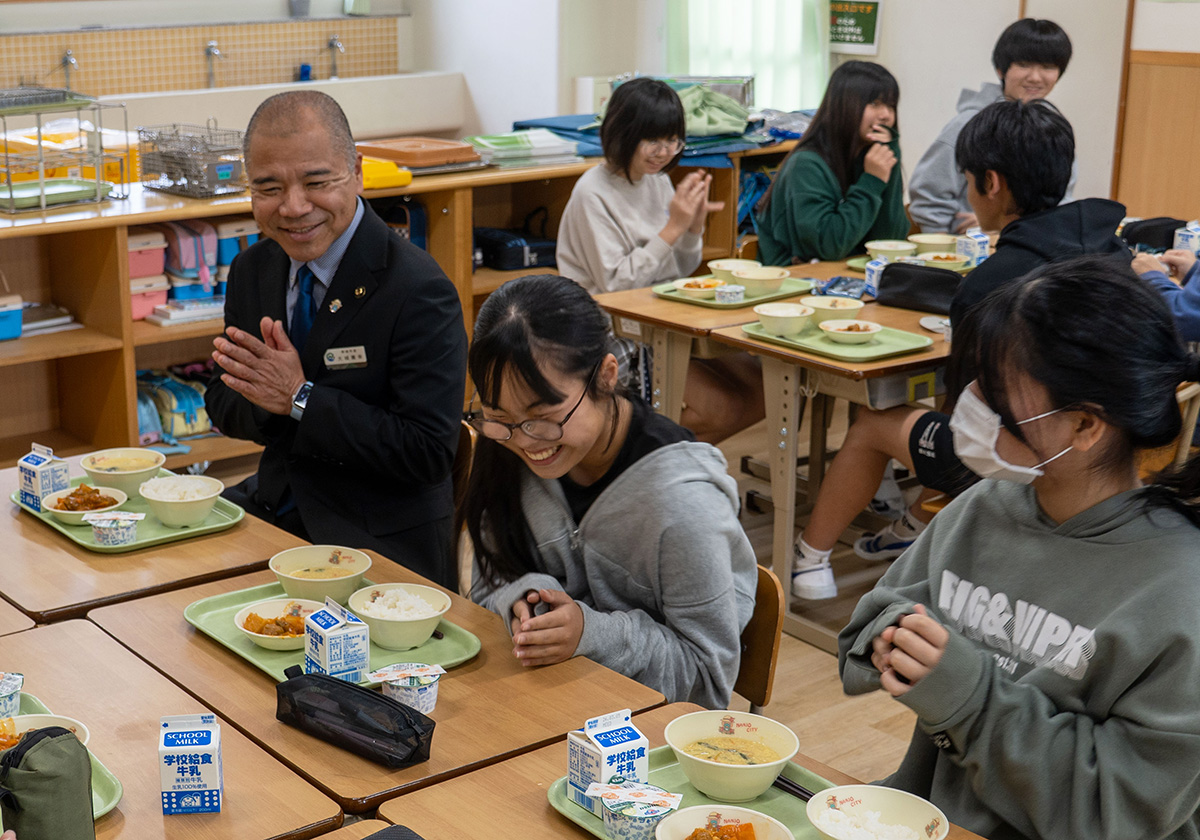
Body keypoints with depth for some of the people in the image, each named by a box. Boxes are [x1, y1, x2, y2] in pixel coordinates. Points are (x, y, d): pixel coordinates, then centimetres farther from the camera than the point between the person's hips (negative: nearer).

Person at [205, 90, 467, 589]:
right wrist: (265, 395, -14)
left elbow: (430, 453, -21)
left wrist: (301, 398, -22)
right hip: (274, 506, 7)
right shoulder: (252, 270, 5)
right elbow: (222, 406, 11)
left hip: (377, 543, -7)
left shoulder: (418, 290, -18)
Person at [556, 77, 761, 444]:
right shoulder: (592, 193, -13)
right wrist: (673, 228, -20)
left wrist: (695, 226, -5)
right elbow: (615, 286, -18)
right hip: (618, 341, -8)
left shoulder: (658, 181, 9)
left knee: (761, 392, -6)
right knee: (722, 408, -21)